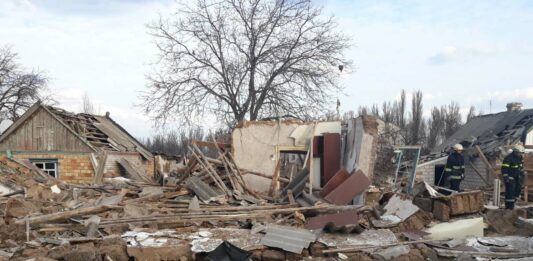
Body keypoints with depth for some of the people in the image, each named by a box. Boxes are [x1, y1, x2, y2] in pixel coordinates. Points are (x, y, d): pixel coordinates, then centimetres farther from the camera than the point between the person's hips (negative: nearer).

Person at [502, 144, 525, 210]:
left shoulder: (520, 158, 6)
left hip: (517, 177, 9)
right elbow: (504, 168, -21)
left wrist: (522, 175, 22)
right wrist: (505, 177, -24)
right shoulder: (508, 158, -20)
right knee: (510, 191, -9)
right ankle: (509, 207, -4)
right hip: (510, 177, -9)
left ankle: (512, 202, 28)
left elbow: (521, 167, 21)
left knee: (518, 189, 12)